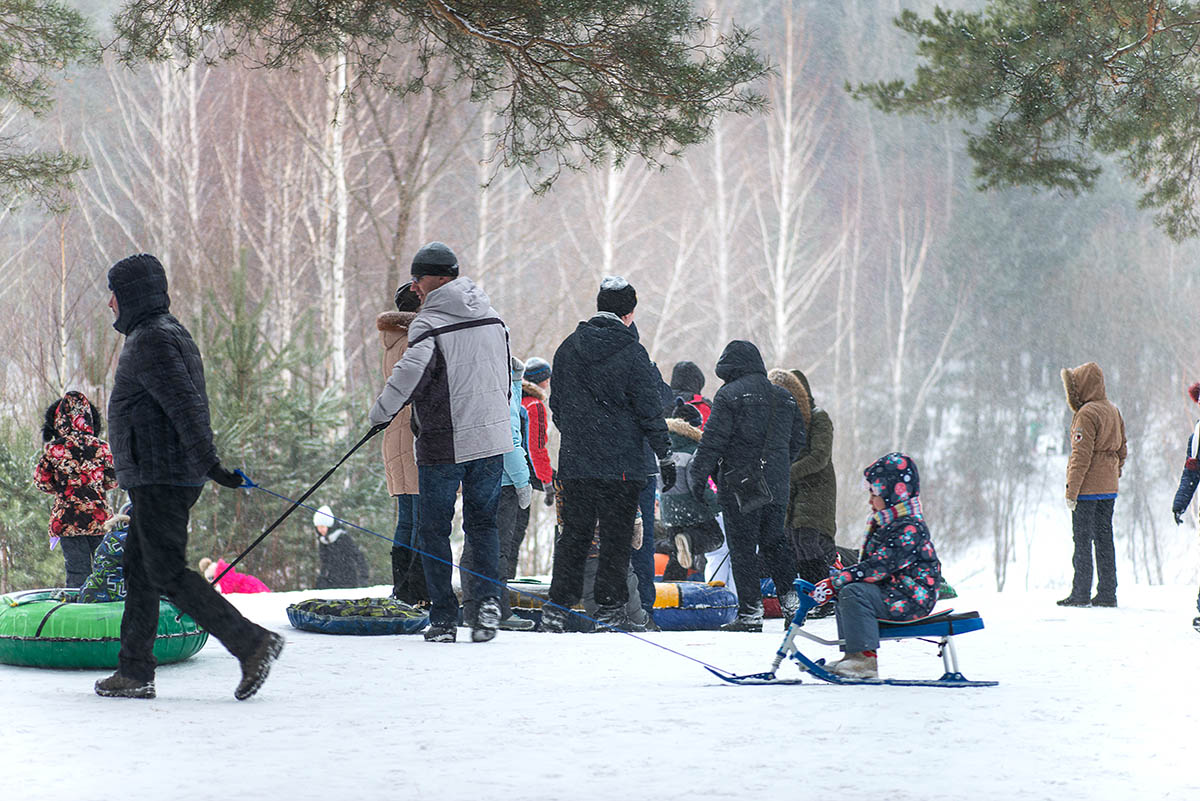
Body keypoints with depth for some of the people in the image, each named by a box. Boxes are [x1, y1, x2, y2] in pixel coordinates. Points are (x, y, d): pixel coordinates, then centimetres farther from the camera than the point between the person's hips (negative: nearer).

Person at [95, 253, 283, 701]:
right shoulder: (166, 334, 18)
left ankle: (252, 643, -14)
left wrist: (208, 463, -30)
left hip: (160, 479, -11)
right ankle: (135, 672, 16)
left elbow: (185, 405, -24)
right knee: (139, 570, 13)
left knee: (168, 574, -11)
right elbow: (188, 406, 23)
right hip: (157, 479, 11)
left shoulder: (150, 341, -15)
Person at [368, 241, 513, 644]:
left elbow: (411, 372, -26)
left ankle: (443, 617, 4)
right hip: (492, 438, 5)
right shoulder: (493, 318, 9)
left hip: (442, 445, -5)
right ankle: (489, 599, -4)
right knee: (483, 523, 15)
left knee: (434, 529, 6)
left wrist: (381, 411, -12)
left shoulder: (429, 323, -12)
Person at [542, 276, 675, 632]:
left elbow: (556, 404, 14)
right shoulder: (631, 353, -8)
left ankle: (557, 607, 5)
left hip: (574, 461, 4)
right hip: (621, 462, -4)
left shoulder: (568, 349, 6)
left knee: (574, 533, 10)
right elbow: (650, 410, -7)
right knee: (617, 536, 3)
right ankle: (609, 608, 1)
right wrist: (665, 456, -1)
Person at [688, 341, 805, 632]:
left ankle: (750, 613, -3)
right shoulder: (784, 398, 13)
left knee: (743, 548, -1)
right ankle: (790, 601, 10)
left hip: (739, 486, -6)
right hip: (776, 487, 6)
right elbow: (797, 441, 17)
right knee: (774, 542, 17)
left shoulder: (729, 395, -8)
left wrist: (698, 475, -7)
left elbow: (713, 440, -13)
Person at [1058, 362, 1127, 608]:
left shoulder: (1086, 414, -14)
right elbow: (1122, 450, 17)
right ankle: (1107, 593, 10)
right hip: (1108, 487, 8)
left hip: (1087, 486, -8)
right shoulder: (1113, 411, 12)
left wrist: (1072, 490, -16)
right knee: (1104, 537, 10)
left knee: (1082, 539, -3)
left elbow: (1081, 455, -18)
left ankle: (1081, 592, -1)